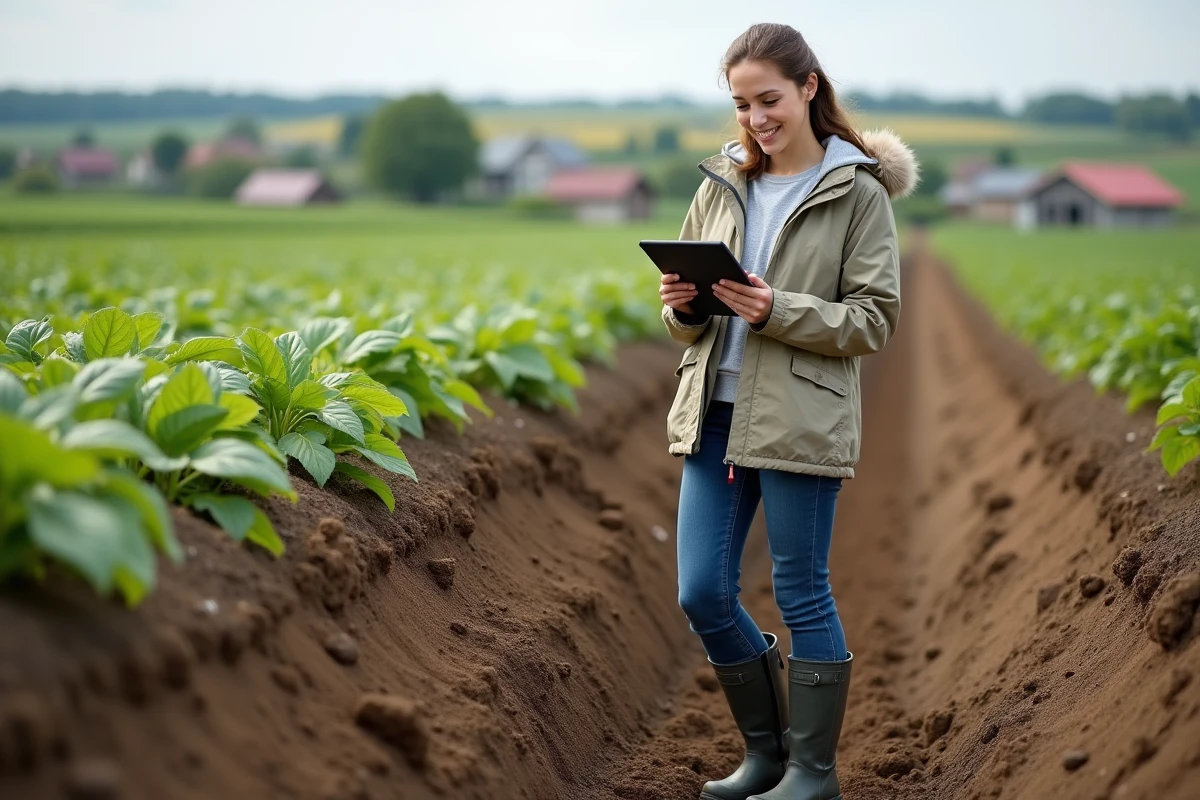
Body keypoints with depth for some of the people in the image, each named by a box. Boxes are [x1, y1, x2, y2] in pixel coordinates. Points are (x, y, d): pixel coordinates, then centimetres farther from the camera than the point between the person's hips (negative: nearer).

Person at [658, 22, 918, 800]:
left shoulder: (858, 190, -4)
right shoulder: (722, 184, 10)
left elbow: (876, 320, -7)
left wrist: (778, 311, -19)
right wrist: (682, 305, -7)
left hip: (802, 422, -5)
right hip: (713, 414, 5)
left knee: (803, 594, 4)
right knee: (702, 594, 6)